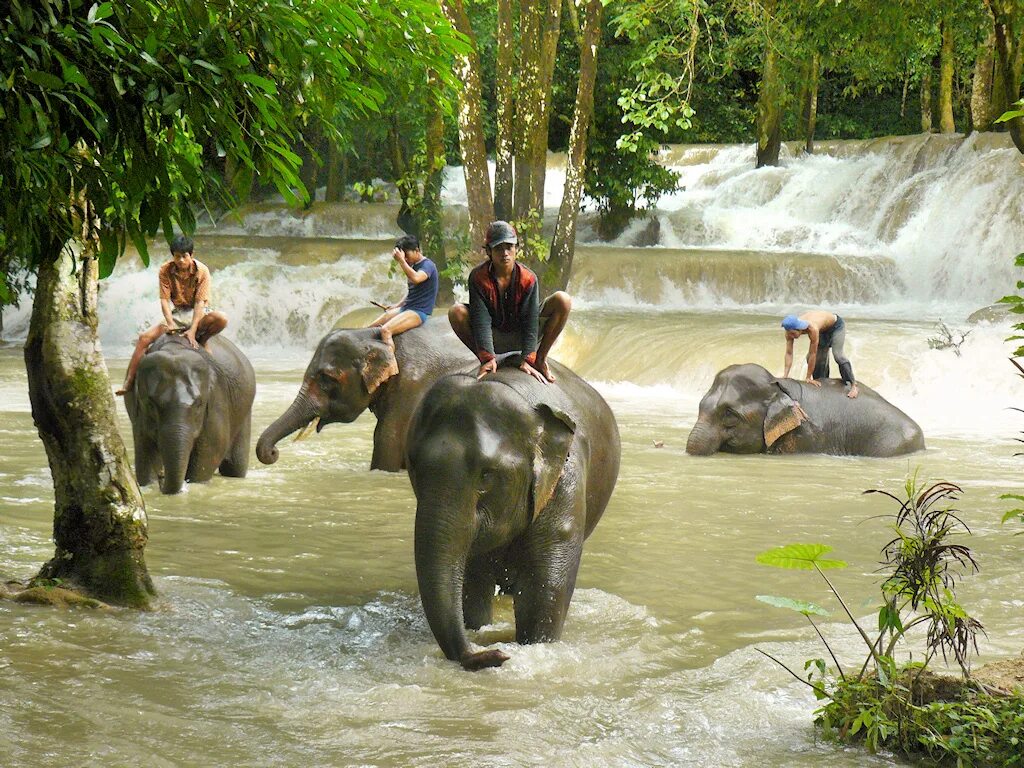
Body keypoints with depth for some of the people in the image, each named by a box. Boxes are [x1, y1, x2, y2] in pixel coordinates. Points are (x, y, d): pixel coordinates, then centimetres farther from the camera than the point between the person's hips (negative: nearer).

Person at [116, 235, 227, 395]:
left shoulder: (201, 271, -14)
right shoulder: (166, 271, -7)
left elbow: (200, 302, -19)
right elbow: (164, 299, -10)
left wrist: (192, 330, -29)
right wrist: (170, 324, -26)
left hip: (197, 314, -2)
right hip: (176, 314, 2)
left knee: (221, 319, -35)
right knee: (144, 337, -18)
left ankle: (202, 341, -5)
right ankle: (128, 382, -17)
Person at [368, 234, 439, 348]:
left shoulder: (428, 265, -10)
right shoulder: (413, 265, 17)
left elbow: (416, 279, -32)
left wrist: (401, 260, -27)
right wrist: (398, 305, 17)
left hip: (420, 312, -10)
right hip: (406, 309, 10)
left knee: (385, 330, -33)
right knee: (368, 330, 3)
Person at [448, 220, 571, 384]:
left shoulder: (528, 278, -15)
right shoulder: (478, 277, -17)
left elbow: (530, 321, -20)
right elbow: (481, 320, -23)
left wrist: (527, 360, -32)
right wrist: (488, 358, -34)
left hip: (521, 336, 0)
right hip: (494, 338, 0)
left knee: (563, 300, -21)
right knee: (457, 313, -28)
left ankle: (540, 359, -8)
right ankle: (486, 363, -10)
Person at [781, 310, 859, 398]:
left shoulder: (812, 329, -45)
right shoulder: (791, 329, -26)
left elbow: (813, 354, -37)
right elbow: (789, 353, -22)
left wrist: (808, 378, -30)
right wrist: (785, 376, -29)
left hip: (836, 325, -7)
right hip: (824, 331, 7)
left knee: (838, 354, -22)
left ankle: (853, 385, -17)